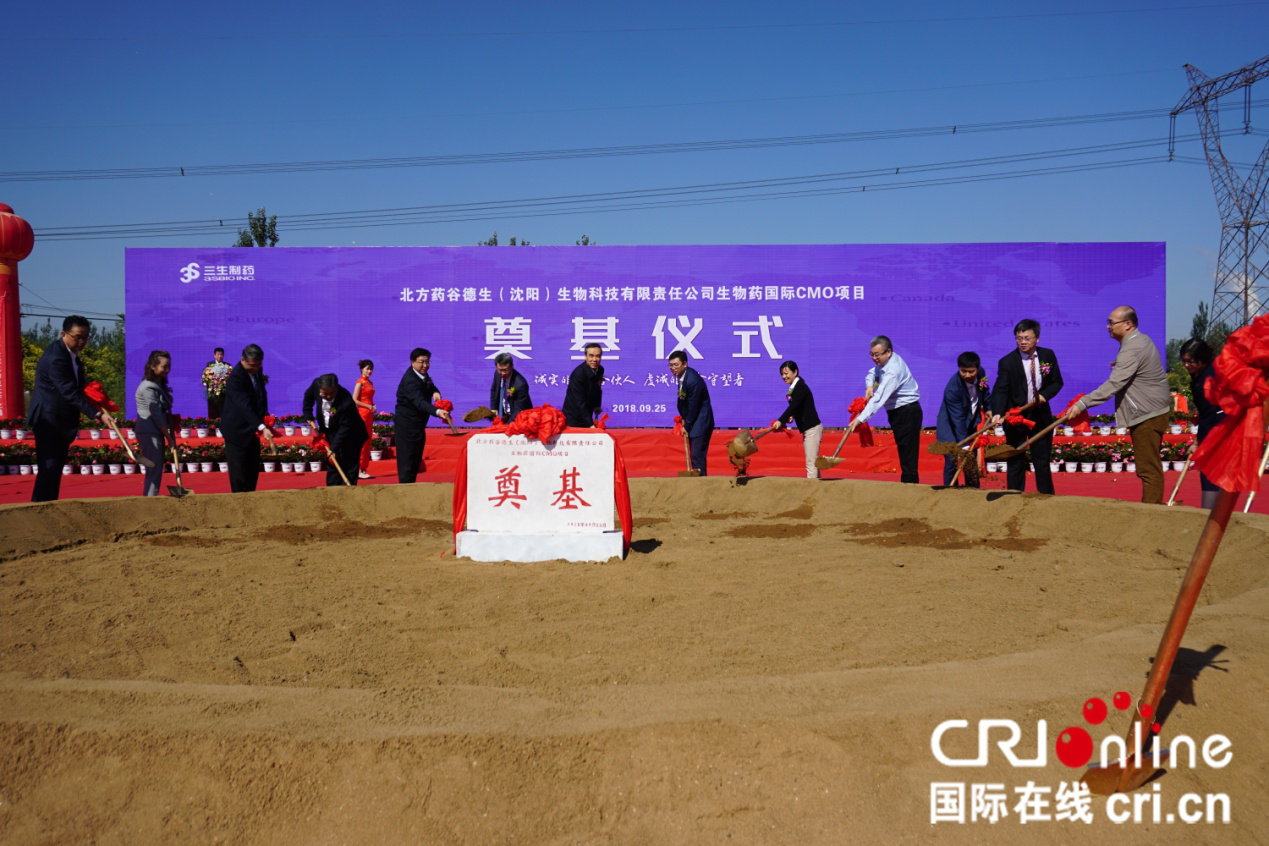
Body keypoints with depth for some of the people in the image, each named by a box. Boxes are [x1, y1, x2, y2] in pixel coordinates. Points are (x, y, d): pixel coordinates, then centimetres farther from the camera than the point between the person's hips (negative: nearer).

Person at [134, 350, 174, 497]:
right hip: (149, 433, -9)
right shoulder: (149, 387, -14)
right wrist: (169, 437, -12)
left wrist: (171, 434, 5)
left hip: (157, 432, 9)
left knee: (155, 471, 13)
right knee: (154, 471, -11)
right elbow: (156, 415, -16)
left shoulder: (160, 384, 14)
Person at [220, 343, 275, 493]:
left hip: (252, 429, 8)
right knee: (239, 473, -2)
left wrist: (264, 416, 5)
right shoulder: (236, 377, -26)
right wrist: (262, 427, -45)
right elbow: (244, 406, -35)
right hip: (237, 430, -8)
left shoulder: (257, 370, 0)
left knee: (253, 469, 13)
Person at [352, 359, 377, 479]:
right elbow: (354, 400, -14)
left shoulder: (369, 383, 16)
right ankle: (359, 470, -5)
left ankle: (364, 469, 12)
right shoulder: (360, 382, -8)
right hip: (362, 413, -8)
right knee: (363, 442, -7)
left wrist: (373, 407, 4)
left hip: (369, 414, 8)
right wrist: (369, 407, -14)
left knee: (368, 441, 8)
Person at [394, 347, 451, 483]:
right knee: (407, 463, -9)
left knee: (415, 462, 15)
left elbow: (431, 386, 17)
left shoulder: (422, 374, 4)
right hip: (407, 427, -10)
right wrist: (437, 411, -57)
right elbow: (419, 402, -39)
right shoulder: (410, 381, -26)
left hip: (418, 426, 10)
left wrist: (435, 392, -10)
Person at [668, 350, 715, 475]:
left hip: (700, 423, -10)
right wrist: (683, 420, 9)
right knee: (694, 456, 13)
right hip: (693, 423, 10)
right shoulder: (681, 376, 4)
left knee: (697, 456, -12)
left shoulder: (693, 380, -25)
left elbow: (693, 407, -19)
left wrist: (686, 426, -9)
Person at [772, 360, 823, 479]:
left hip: (812, 429, -10)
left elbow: (793, 406, -30)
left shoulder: (800, 387, -17)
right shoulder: (794, 388, 11)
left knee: (811, 462, -12)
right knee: (812, 461, 14)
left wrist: (780, 421, -40)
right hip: (807, 430, 10)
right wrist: (792, 416, -1)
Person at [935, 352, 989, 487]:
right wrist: (964, 445, -33)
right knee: (951, 460, -12)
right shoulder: (952, 389, -33)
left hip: (971, 423, 7)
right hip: (951, 427, -7)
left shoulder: (981, 374, -13)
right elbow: (958, 419, -33)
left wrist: (988, 409, 3)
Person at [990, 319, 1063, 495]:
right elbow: (1000, 390, -20)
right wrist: (997, 413, -36)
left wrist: (1044, 394, -13)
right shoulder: (1007, 362, -12)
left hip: (1040, 416, 3)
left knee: (1042, 461, 12)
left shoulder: (1048, 355, 1)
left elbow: (1057, 382, 7)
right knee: (1015, 463, 2)